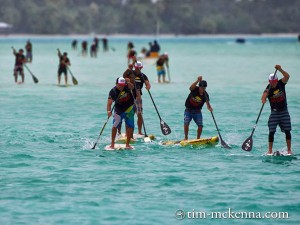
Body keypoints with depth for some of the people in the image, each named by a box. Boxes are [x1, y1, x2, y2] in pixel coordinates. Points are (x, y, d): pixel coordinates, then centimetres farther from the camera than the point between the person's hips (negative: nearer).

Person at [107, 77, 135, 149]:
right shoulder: (113, 91, -19)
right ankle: (112, 144, 0)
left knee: (130, 127, -1)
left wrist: (128, 82, -61)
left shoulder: (127, 87, -16)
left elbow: (132, 87, -39)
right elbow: (109, 103, -27)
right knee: (115, 126, -11)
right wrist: (109, 111, -45)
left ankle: (127, 144, 11)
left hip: (129, 110, 2)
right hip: (118, 110, -1)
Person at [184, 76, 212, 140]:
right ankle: (186, 137, -7)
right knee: (186, 123, -20)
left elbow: (207, 103, -16)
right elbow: (191, 87, -38)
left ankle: (198, 139, 6)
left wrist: (209, 108, -40)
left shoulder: (205, 95, -9)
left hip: (197, 111, 2)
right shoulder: (195, 89, -14)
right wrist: (198, 81, -51)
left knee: (200, 125, -10)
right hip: (188, 110, -2)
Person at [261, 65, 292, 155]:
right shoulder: (268, 89, -11)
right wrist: (263, 99, -55)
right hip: (274, 113, -1)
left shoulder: (281, 83, -6)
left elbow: (287, 76, -23)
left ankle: (289, 150, 2)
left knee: (287, 131, -2)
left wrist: (280, 70, -39)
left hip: (284, 112, 2)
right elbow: (264, 95, -32)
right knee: (271, 131, -7)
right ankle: (270, 150, -2)